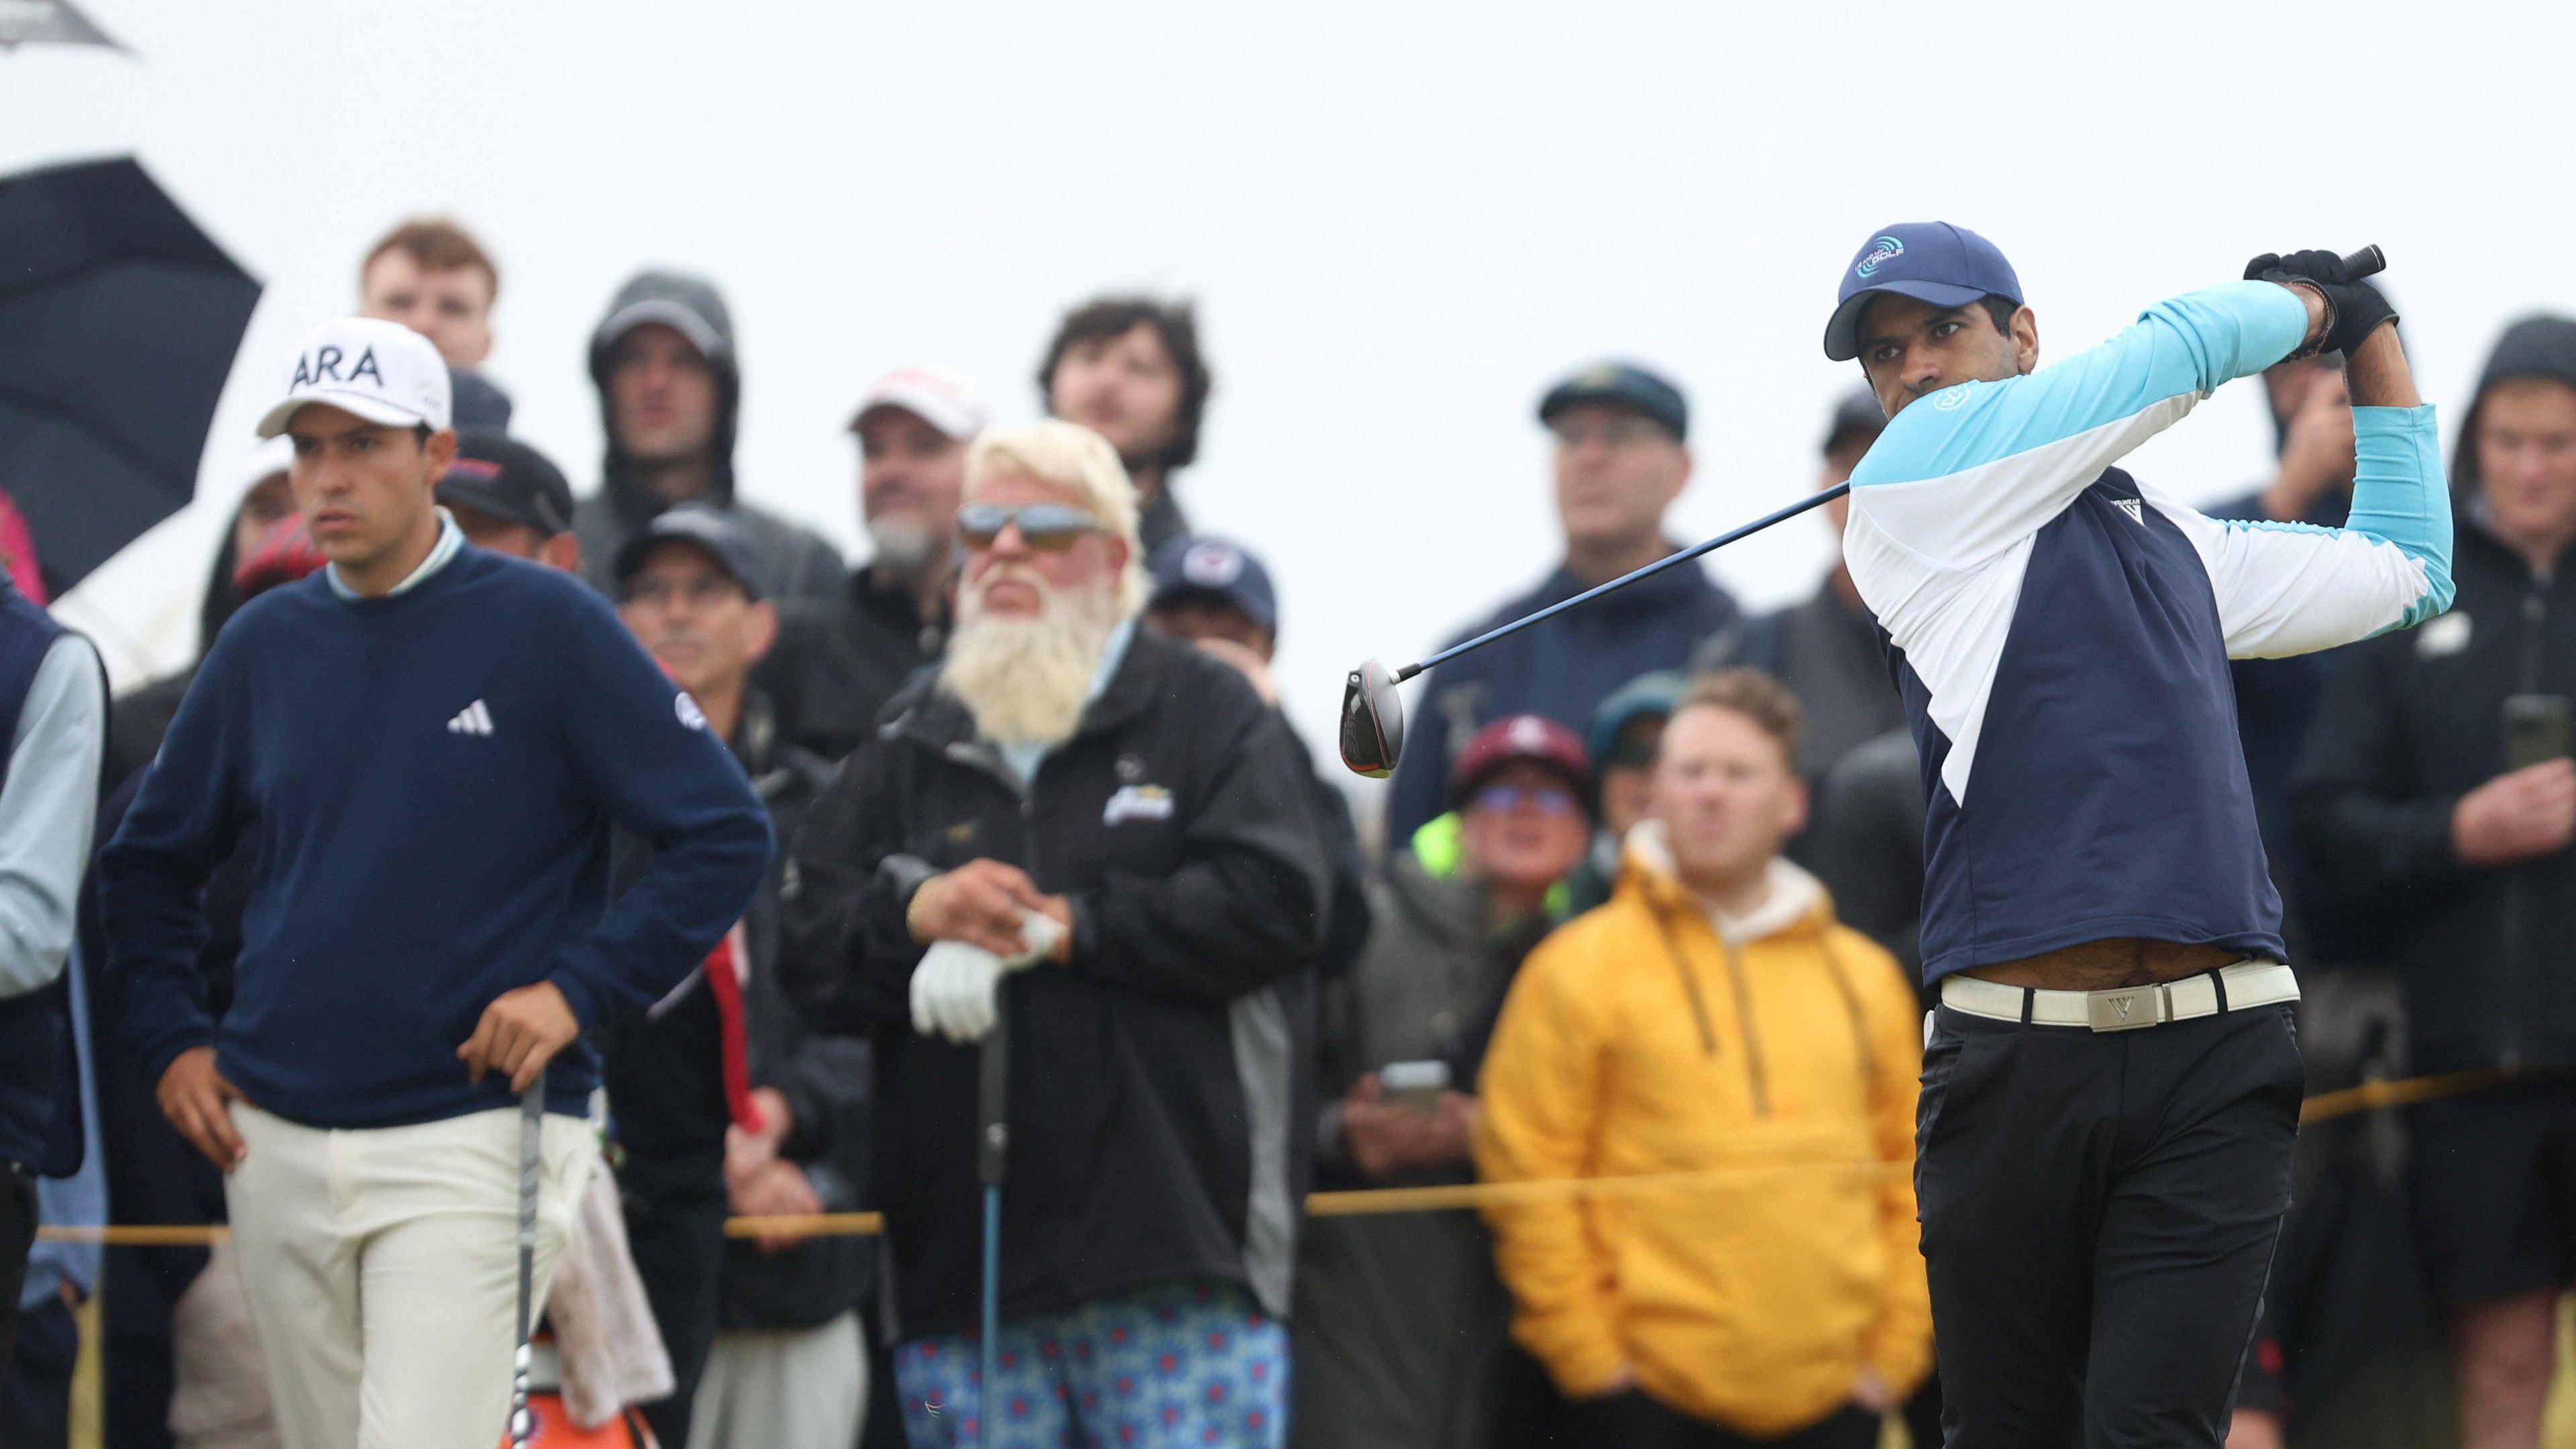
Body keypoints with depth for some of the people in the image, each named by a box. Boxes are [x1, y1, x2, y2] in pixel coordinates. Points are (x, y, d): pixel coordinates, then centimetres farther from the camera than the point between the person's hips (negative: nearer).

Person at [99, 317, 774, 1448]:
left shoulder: (546, 626, -3)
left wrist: (578, 987, -13)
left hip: (471, 1137, -5)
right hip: (277, 1144, 5)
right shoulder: (267, 643, 10)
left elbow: (727, 837, -4)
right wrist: (169, 1042, 10)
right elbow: (148, 860, 23)